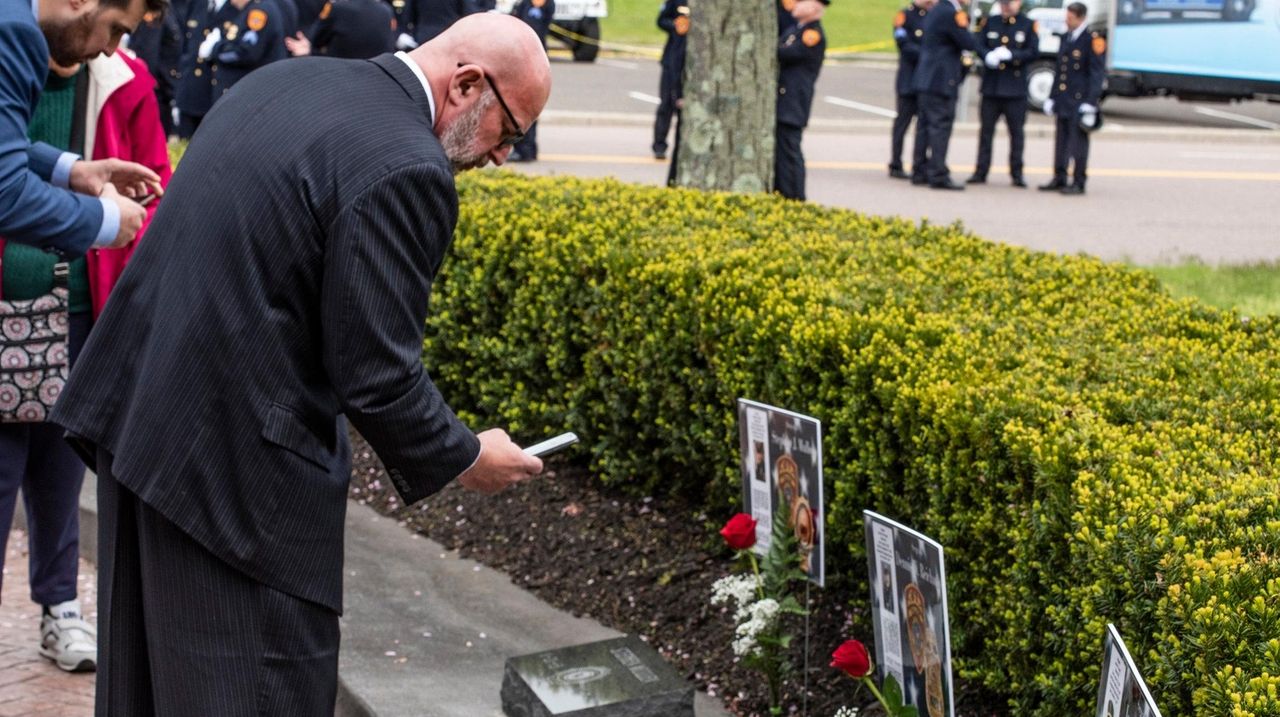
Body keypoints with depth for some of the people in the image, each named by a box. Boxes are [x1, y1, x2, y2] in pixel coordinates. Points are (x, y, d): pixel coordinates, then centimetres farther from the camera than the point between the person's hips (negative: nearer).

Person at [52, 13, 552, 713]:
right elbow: (376, 376, -17)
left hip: (134, 411, 9)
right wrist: (465, 459, -2)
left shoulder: (287, 79, 8)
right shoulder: (404, 170, -19)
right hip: (234, 463, -9)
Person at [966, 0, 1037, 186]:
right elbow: (978, 46, 4)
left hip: (1015, 88, -2)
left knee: (1016, 132, 2)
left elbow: (1034, 53, -5)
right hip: (991, 85, 2)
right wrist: (988, 56, -17)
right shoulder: (989, 22, 9)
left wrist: (1011, 55, -18)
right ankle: (980, 172, 8)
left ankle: (1017, 173, 8)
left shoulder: (1029, 25, 1)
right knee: (986, 129, 5)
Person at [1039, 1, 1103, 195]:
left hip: (1079, 102, -7)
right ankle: (1059, 179, 18)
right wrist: (1052, 97, 17)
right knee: (1061, 142, 11)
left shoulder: (1093, 40, -9)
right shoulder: (1066, 38, 15)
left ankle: (1078, 183, 1)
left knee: (1078, 143, -4)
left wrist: (1090, 104, -16)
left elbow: (1097, 74, -12)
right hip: (1063, 102, 7)